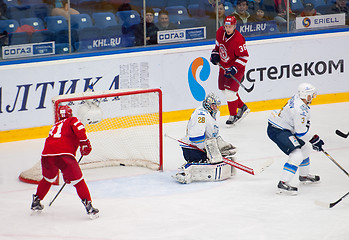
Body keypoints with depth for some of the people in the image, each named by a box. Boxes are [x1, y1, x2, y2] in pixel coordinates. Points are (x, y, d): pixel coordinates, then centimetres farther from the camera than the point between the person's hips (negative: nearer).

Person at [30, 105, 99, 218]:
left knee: (48, 178, 31)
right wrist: (84, 143, -3)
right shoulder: (72, 120, 14)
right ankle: (88, 205, -9)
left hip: (46, 155, 6)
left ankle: (36, 201, 39)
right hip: (63, 154, -5)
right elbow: (79, 128, -9)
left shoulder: (55, 126, 33)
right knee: (78, 181, 1)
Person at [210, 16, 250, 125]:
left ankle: (233, 116, 3)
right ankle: (242, 107, 35)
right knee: (224, 89, 18)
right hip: (224, 66, 8)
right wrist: (215, 54, 0)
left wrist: (234, 69, -27)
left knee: (230, 91, -14)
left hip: (236, 68, -8)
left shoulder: (238, 39, -28)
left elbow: (244, 57, -21)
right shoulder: (220, 32, -6)